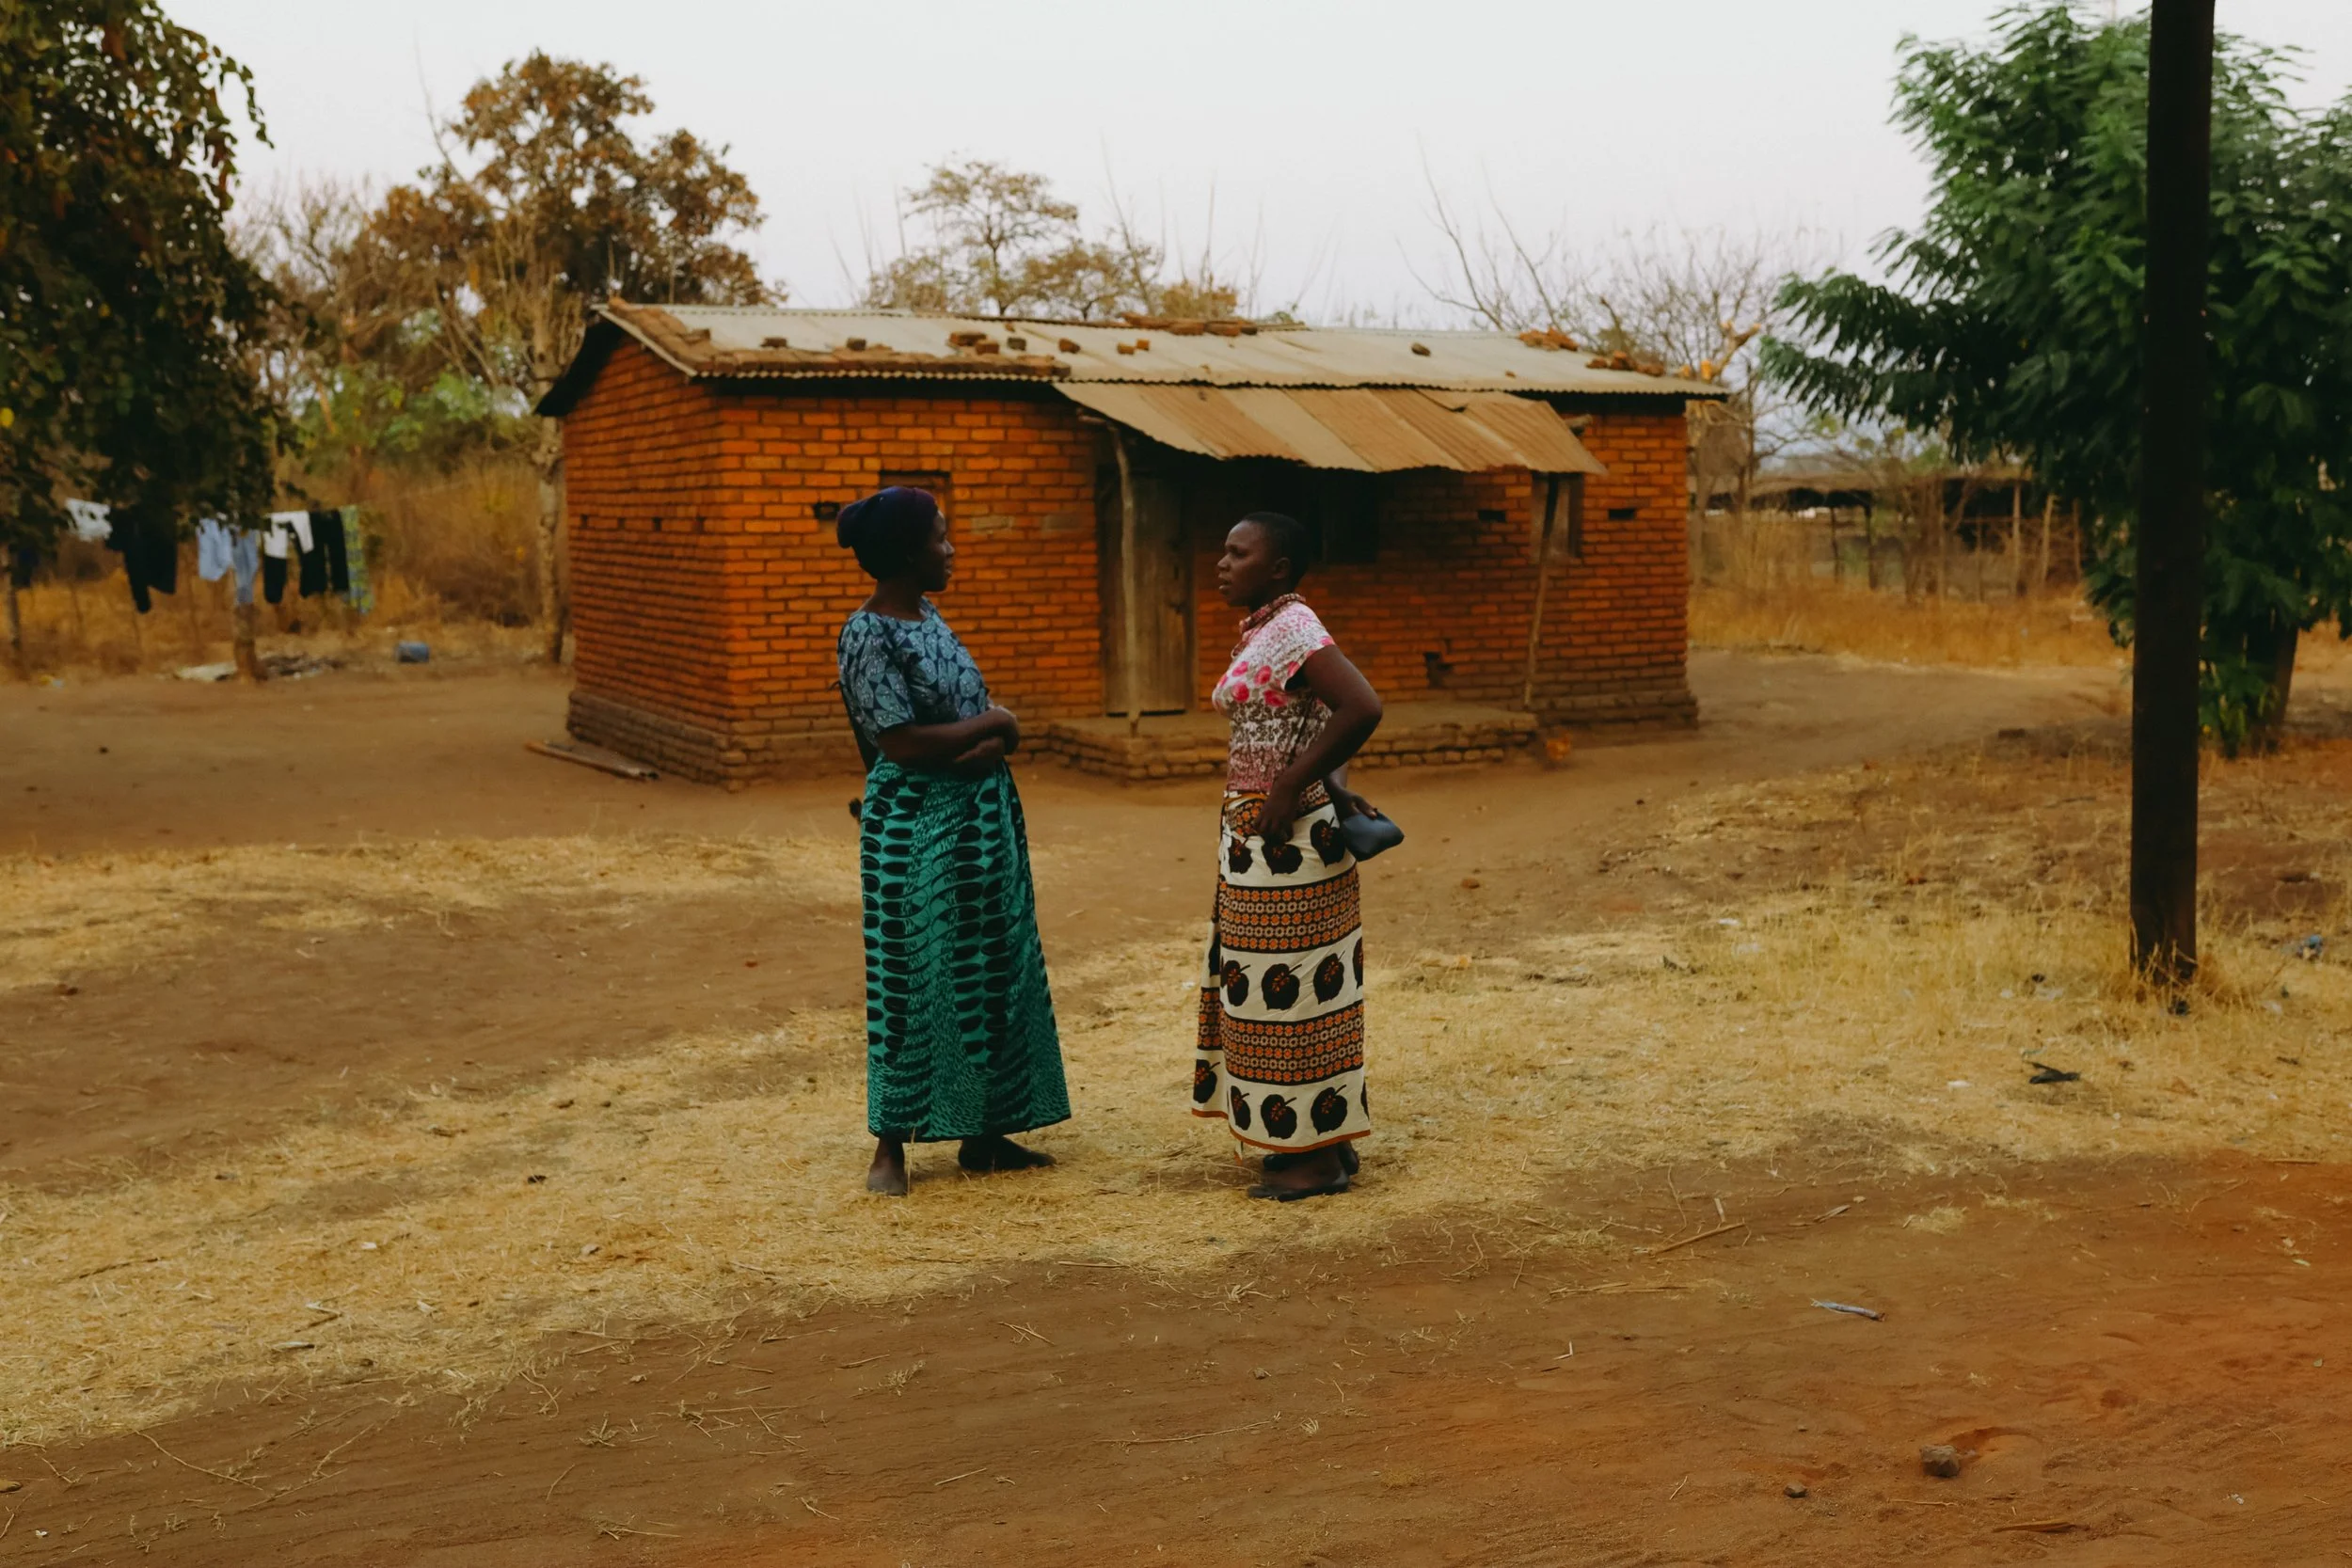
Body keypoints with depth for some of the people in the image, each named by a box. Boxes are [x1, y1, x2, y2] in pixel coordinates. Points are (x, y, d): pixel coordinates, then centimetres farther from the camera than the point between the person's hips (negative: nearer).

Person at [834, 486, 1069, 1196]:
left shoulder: (928, 617, 9)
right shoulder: (868, 637, -16)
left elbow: (989, 720, 9)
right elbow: (903, 742, -21)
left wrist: (994, 742, -14)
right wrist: (989, 725, -9)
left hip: (982, 816, 9)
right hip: (916, 826, -9)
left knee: (994, 974, 12)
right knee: (911, 980, -1)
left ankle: (985, 1134, 22)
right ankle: (890, 1146, 11)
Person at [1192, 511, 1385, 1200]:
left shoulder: (1291, 632, -17)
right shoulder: (1262, 632, 12)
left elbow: (1362, 708, -29)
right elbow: (1327, 719, 20)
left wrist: (1290, 788, -23)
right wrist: (1335, 787, 5)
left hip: (1285, 836, -10)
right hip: (1257, 832, 10)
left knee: (1288, 987, -2)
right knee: (1277, 987, 16)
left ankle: (1320, 1158, 8)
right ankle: (1319, 1140, 27)